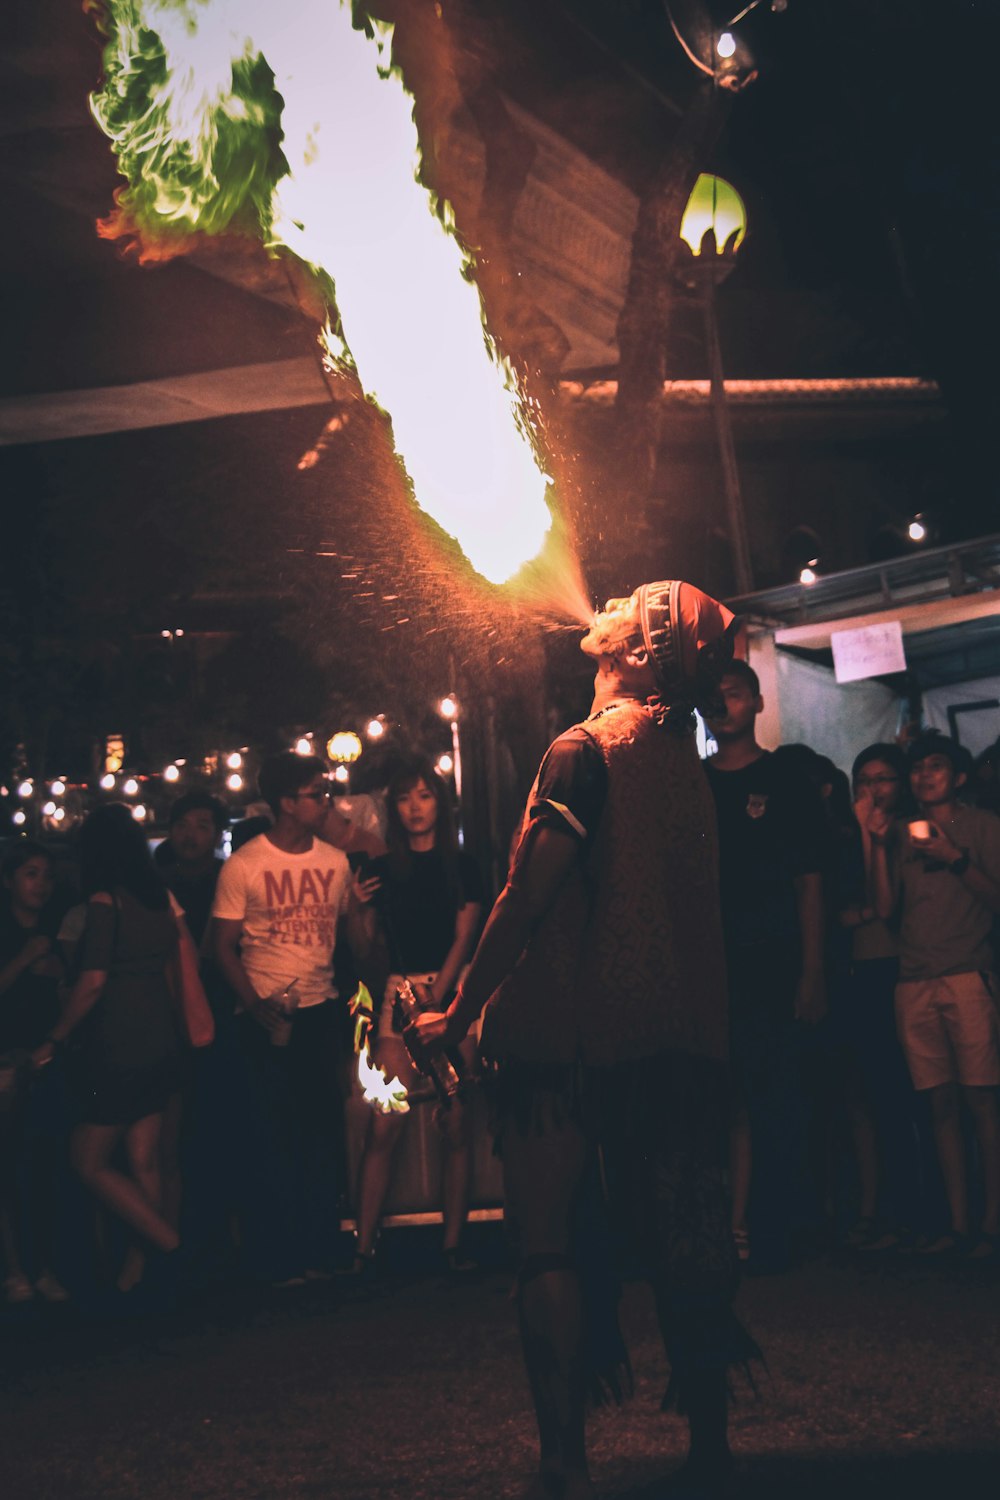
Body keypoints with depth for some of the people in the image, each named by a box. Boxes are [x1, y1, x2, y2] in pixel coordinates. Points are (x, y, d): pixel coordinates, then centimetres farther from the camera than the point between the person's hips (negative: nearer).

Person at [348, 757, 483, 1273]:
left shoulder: (461, 865, 9)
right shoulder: (382, 870, 13)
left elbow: (464, 937, 1)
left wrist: (434, 999, -9)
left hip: (453, 992, 0)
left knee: (455, 1125, -2)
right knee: (385, 1126, -9)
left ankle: (453, 1245, 3)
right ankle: (363, 1250, -8)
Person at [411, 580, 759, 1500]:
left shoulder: (587, 750, -9)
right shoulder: (690, 766, 12)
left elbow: (531, 893, -16)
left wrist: (462, 1011, -11)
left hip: (573, 1037, -6)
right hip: (680, 1037, 7)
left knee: (553, 1244, -2)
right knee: (679, 1237, 13)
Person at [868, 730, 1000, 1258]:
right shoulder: (902, 834, 19)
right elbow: (885, 907, 11)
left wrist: (956, 859, -9)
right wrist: (878, 844, 4)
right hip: (914, 983, 4)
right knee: (940, 1102, 2)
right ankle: (957, 1222, 4)